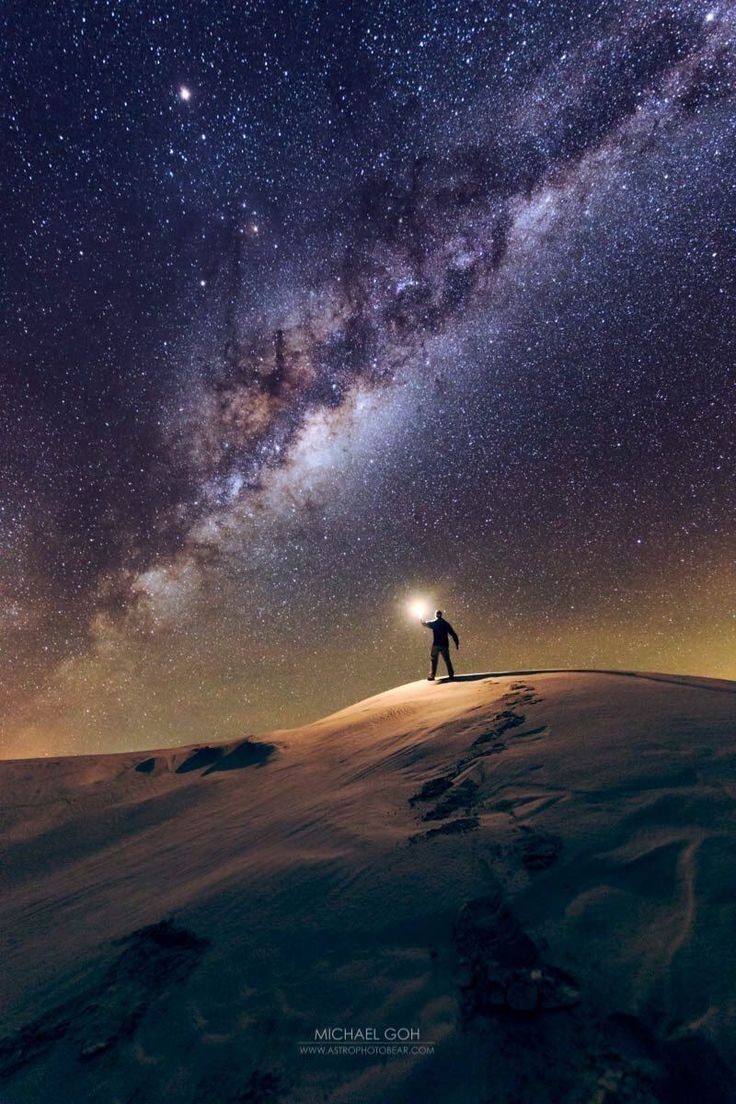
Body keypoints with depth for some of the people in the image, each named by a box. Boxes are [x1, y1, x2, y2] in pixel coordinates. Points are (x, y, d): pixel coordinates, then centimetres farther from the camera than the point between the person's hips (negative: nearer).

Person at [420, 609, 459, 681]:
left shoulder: (433, 623, -1)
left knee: (434, 661, 1)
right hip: (444, 645, 2)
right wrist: (457, 643, 10)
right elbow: (453, 634, 5)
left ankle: (432, 676, -3)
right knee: (447, 660, 11)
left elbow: (425, 624, 14)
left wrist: (421, 619, 35)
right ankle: (451, 674, 9)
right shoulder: (446, 623, 6)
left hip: (436, 645, -2)